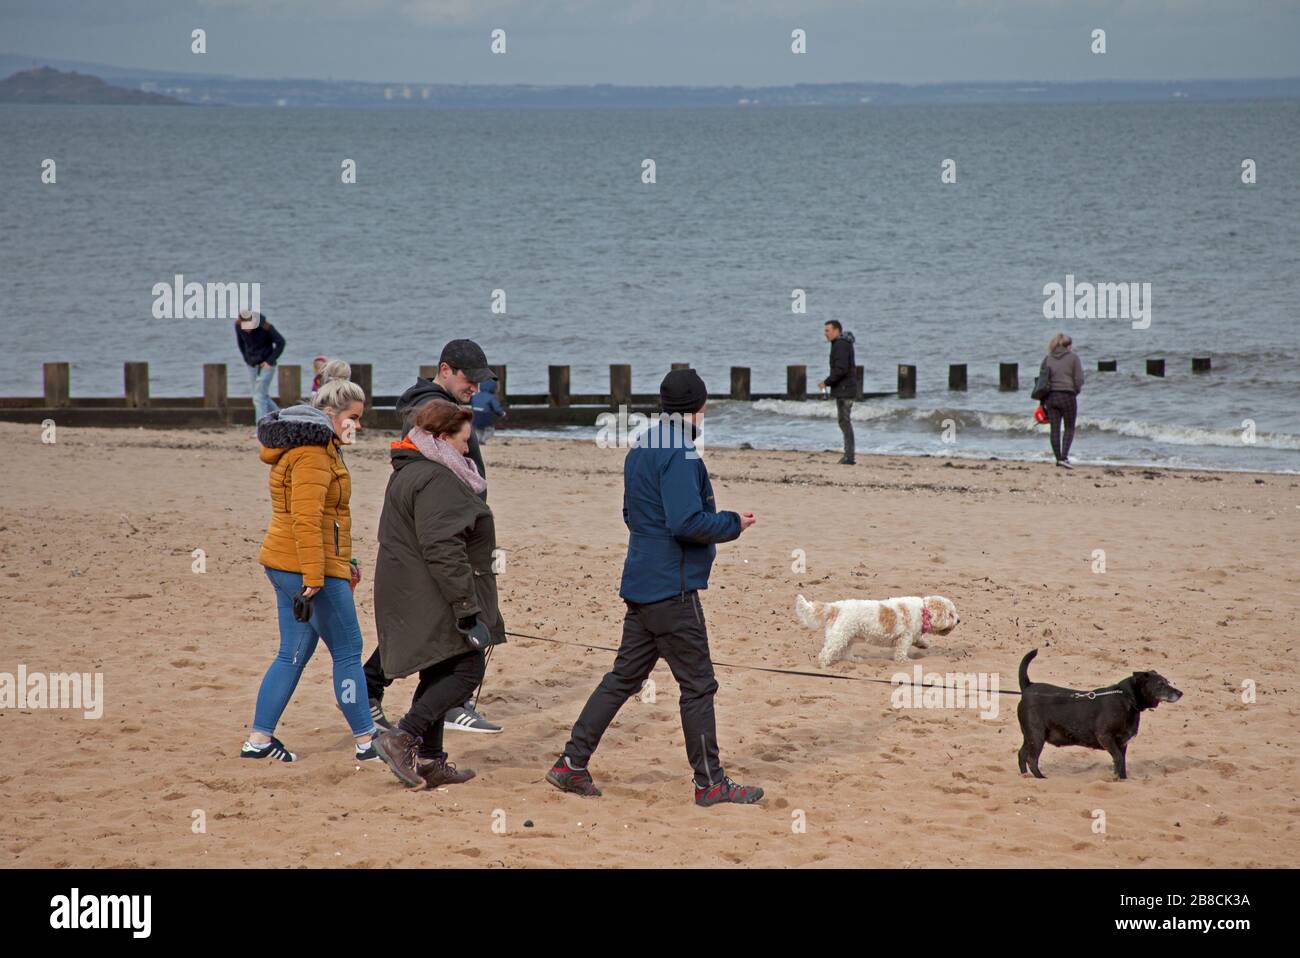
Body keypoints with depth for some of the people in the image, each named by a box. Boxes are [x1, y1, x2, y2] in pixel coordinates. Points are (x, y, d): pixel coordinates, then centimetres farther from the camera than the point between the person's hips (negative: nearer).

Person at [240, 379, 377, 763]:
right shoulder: (314, 453, -15)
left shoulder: (310, 448, 19)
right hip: (312, 568, -10)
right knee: (347, 652, -2)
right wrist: (314, 577, -26)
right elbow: (307, 519, -23)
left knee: (293, 655, 12)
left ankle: (259, 738, 12)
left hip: (285, 567, 10)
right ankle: (366, 742, 2)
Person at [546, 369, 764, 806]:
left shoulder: (640, 449, 14)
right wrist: (734, 523, -9)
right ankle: (710, 782, 5)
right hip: (673, 589, -9)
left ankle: (572, 764, 12)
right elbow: (687, 522, -24)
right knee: (697, 685, -1)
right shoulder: (678, 454, -16)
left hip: (641, 585, 9)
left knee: (624, 677, 13)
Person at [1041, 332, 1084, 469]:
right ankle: (1064, 457, -8)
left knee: (1055, 429, 8)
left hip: (1050, 396, 3)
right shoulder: (1073, 357, -2)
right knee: (1069, 428, 5)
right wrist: (1076, 391, 12)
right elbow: (1079, 379, -7)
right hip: (1067, 395, -3)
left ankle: (1058, 458, 10)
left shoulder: (1048, 358, 8)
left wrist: (1043, 401, 12)